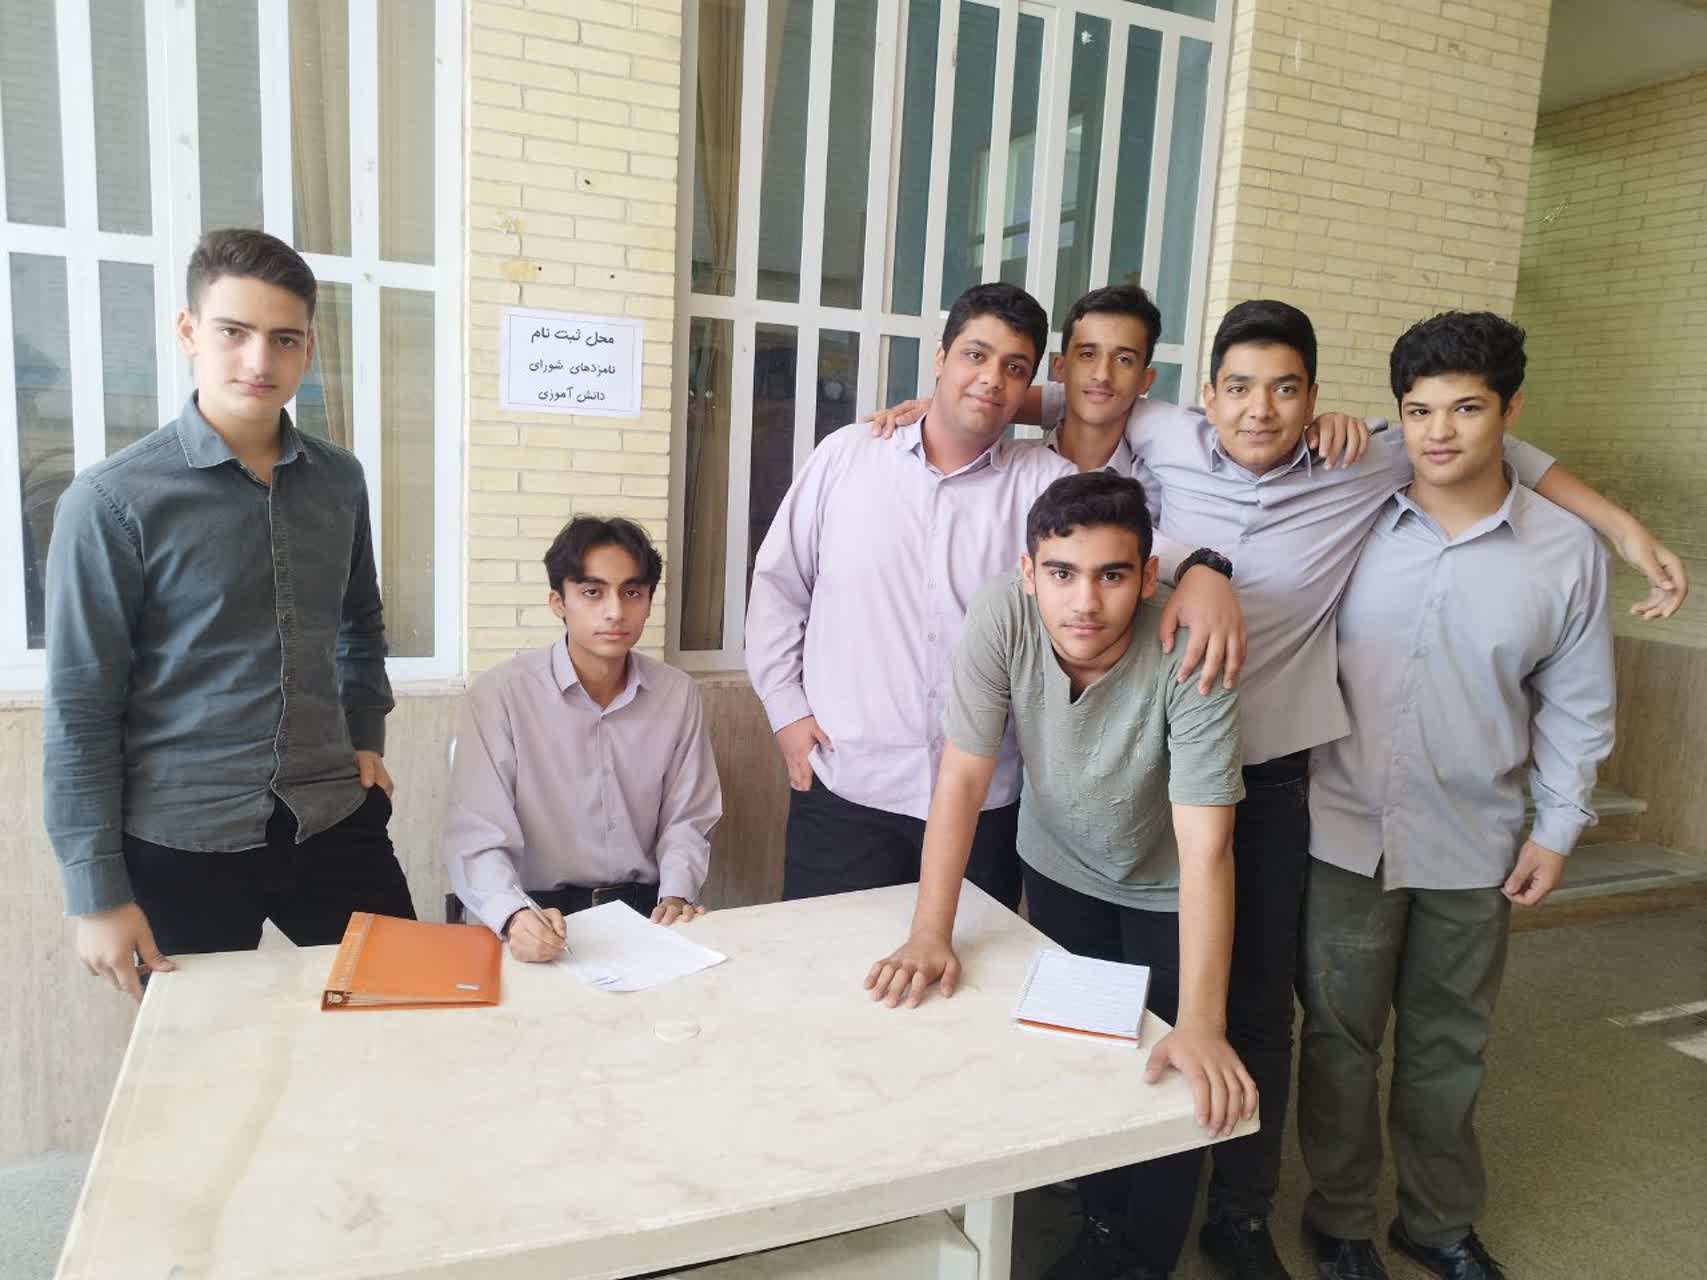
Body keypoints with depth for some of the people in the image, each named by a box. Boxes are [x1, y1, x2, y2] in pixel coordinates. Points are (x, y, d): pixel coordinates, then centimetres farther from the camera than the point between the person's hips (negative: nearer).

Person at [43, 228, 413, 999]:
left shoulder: (339, 481, 2)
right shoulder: (112, 501, -11)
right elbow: (80, 710, -9)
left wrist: (366, 735, 8)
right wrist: (97, 891, -8)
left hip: (334, 820, 4)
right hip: (182, 843, -3)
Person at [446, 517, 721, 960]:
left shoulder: (679, 694, 2)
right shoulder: (500, 694, -10)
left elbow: (686, 820, 8)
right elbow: (477, 840, -14)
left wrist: (677, 896, -10)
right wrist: (516, 916, -32)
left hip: (644, 910, 3)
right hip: (542, 912, -2)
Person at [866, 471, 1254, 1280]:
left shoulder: (1188, 658, -34)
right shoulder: (1001, 615, -28)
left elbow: (1206, 849, -35)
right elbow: (963, 778, -22)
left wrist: (1201, 1026, -42)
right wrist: (930, 934, -27)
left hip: (1163, 886, -2)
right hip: (1058, 865, 2)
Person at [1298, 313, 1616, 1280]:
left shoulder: (1568, 549, -3)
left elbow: (1578, 706, 4)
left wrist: (1559, 828, 4)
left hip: (1474, 847, 2)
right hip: (1345, 833, -1)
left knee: (1450, 1044, 19)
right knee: (1341, 1036, 13)